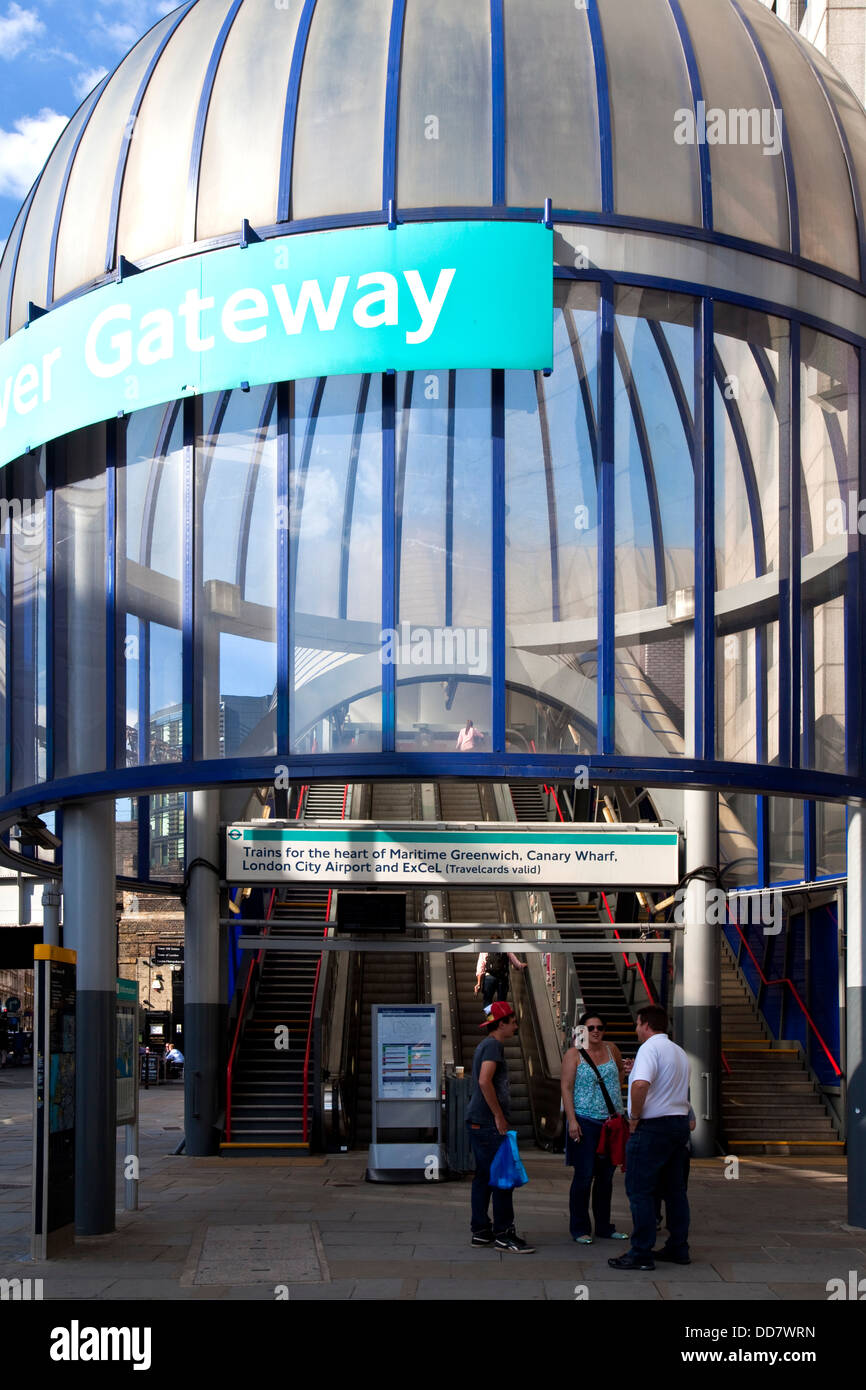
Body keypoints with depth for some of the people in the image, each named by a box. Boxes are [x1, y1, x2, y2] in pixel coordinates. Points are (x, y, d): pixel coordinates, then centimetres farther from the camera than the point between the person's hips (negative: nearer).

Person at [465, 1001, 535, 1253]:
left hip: (477, 1121, 10)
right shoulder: (493, 1045, -12)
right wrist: (499, 1116, -18)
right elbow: (485, 1081, -24)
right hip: (487, 1122, -10)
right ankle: (503, 1234, -6)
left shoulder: (485, 1045, 19)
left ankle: (480, 1232, 15)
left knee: (483, 1177, 12)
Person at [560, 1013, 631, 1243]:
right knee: (584, 1176, -5)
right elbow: (566, 1088, -8)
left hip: (612, 1121, 5)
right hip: (585, 1121, -5)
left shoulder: (611, 1050, 11)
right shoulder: (574, 1055, -3)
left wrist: (625, 1072, 3)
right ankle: (579, 1229, 3)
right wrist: (571, 1120, -16)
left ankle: (604, 1226, 21)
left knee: (606, 1177, 11)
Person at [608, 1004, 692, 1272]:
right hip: (680, 1123, 9)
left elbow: (640, 1084, -29)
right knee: (675, 1189, 14)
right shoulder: (679, 1052, 15)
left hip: (652, 1127, -9)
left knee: (640, 1191, -4)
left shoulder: (650, 1048, -13)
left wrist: (634, 1116, -16)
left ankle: (641, 1254, -6)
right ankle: (678, 1248, 17)